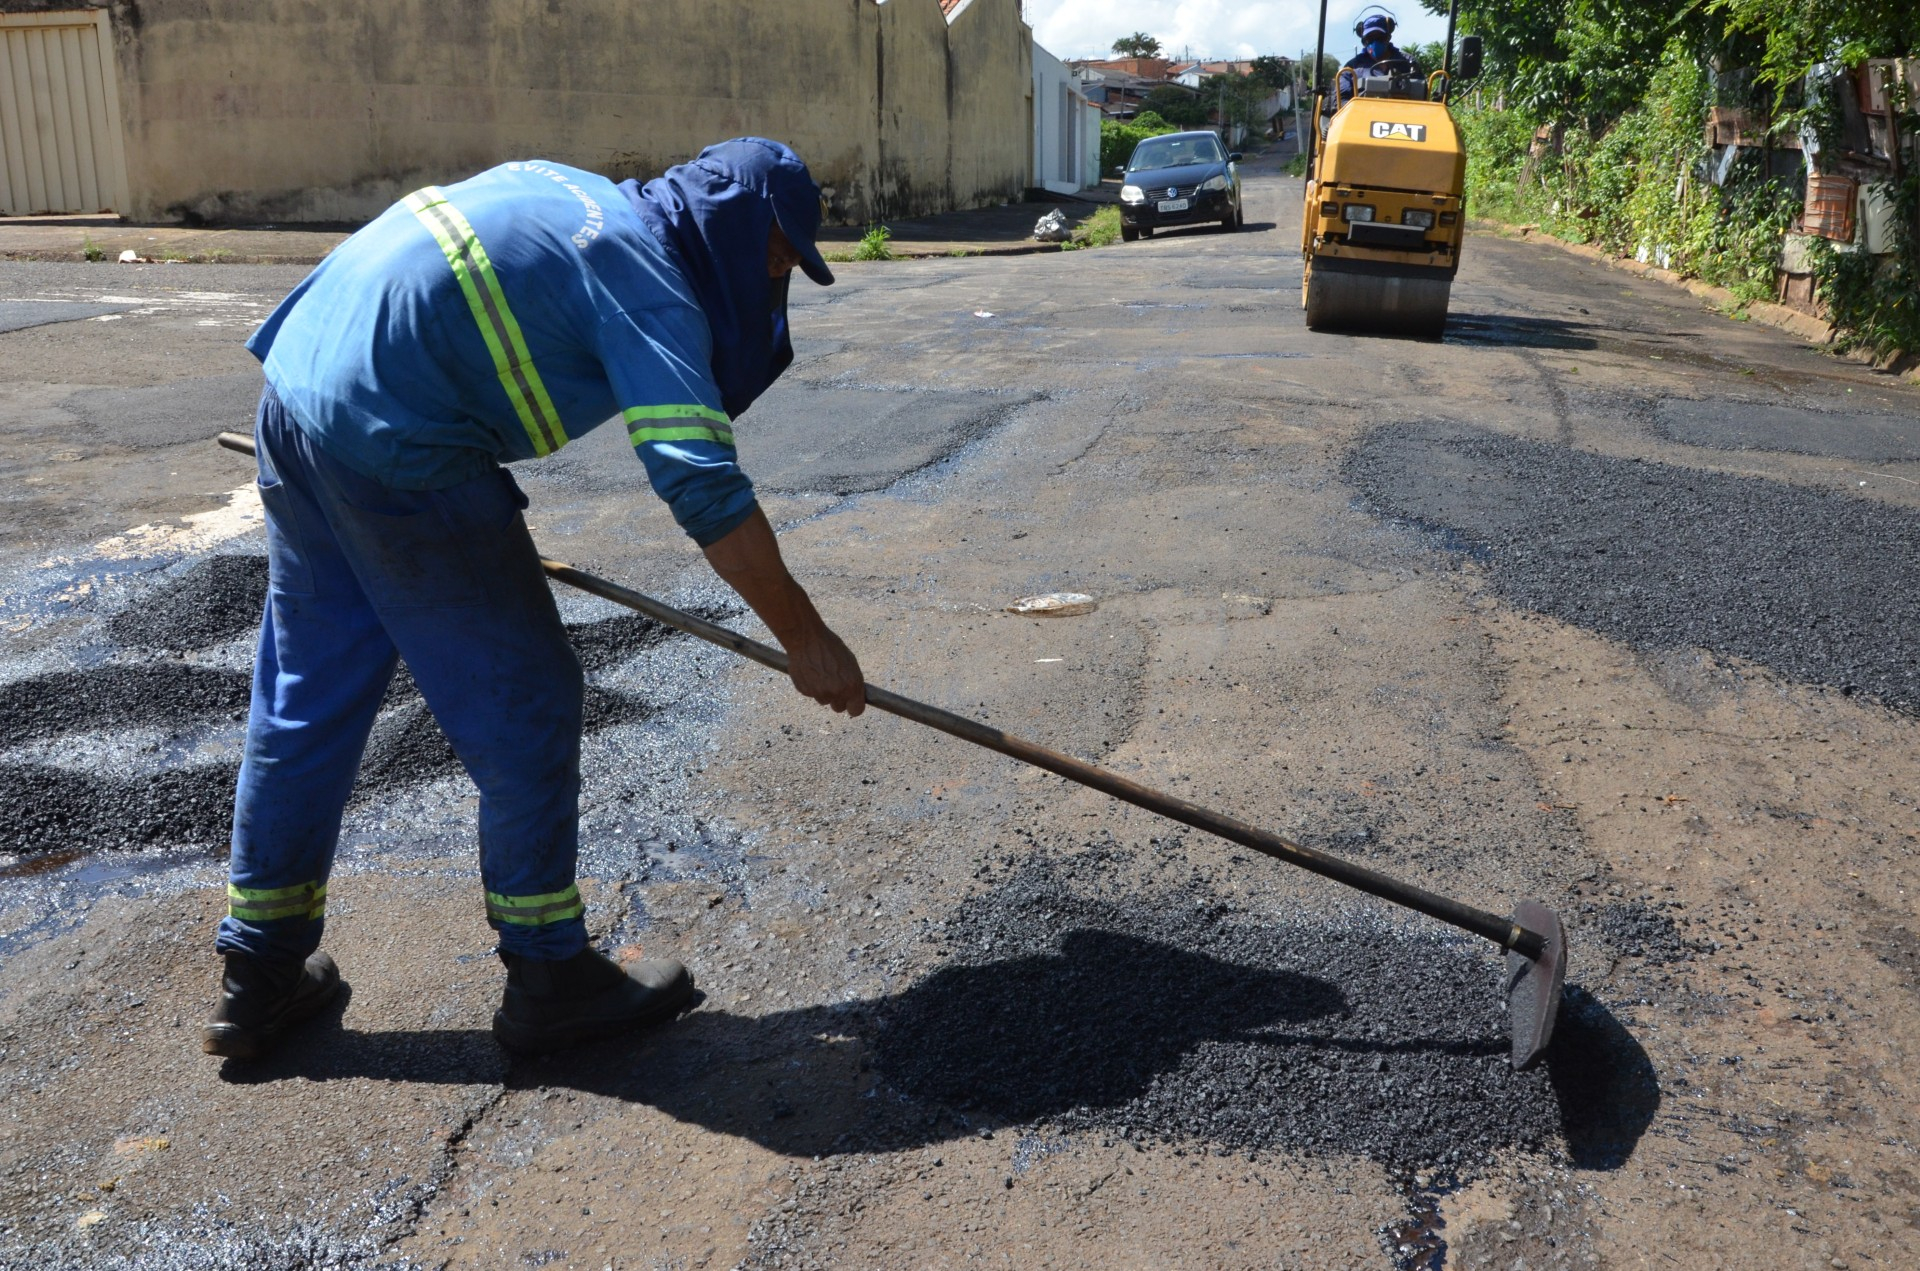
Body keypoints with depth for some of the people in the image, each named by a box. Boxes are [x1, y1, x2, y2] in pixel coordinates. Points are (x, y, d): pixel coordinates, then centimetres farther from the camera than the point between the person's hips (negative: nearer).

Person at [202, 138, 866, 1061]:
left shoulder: (574, 193, 18)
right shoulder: (651, 288, -10)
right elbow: (704, 485, -21)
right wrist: (806, 639, -17)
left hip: (296, 391, 10)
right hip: (394, 446, -10)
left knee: (305, 697, 17)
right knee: (524, 702, 2)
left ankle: (261, 976, 29)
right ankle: (548, 977, 15)